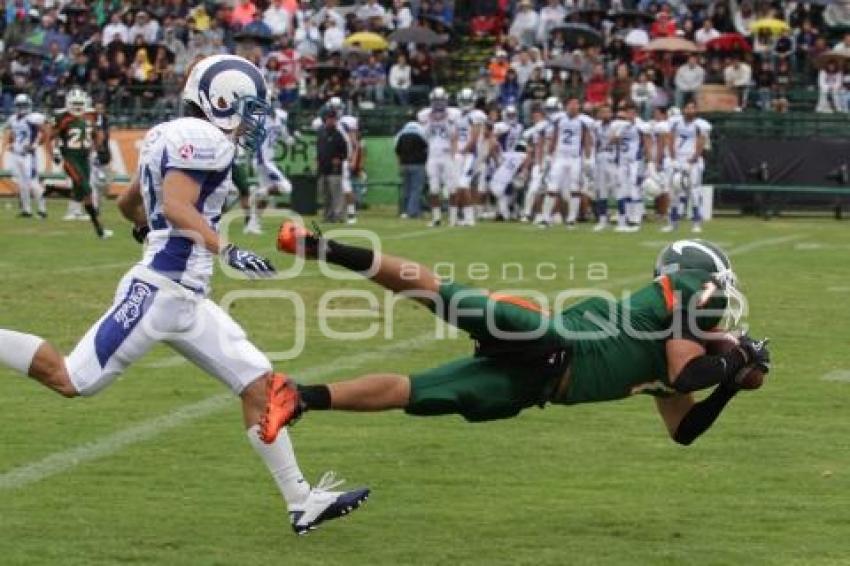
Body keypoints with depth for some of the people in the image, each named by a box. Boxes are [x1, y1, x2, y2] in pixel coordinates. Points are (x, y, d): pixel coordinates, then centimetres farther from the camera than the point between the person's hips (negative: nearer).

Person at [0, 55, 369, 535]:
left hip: (189, 298, 11)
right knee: (73, 381, -7)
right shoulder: (203, 139, -11)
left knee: (258, 383, 5)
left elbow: (128, 203, 29)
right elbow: (176, 205, -25)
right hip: (160, 291, -11)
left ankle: (303, 502, 5)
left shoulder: (170, 137, 17)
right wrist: (227, 251, -34)